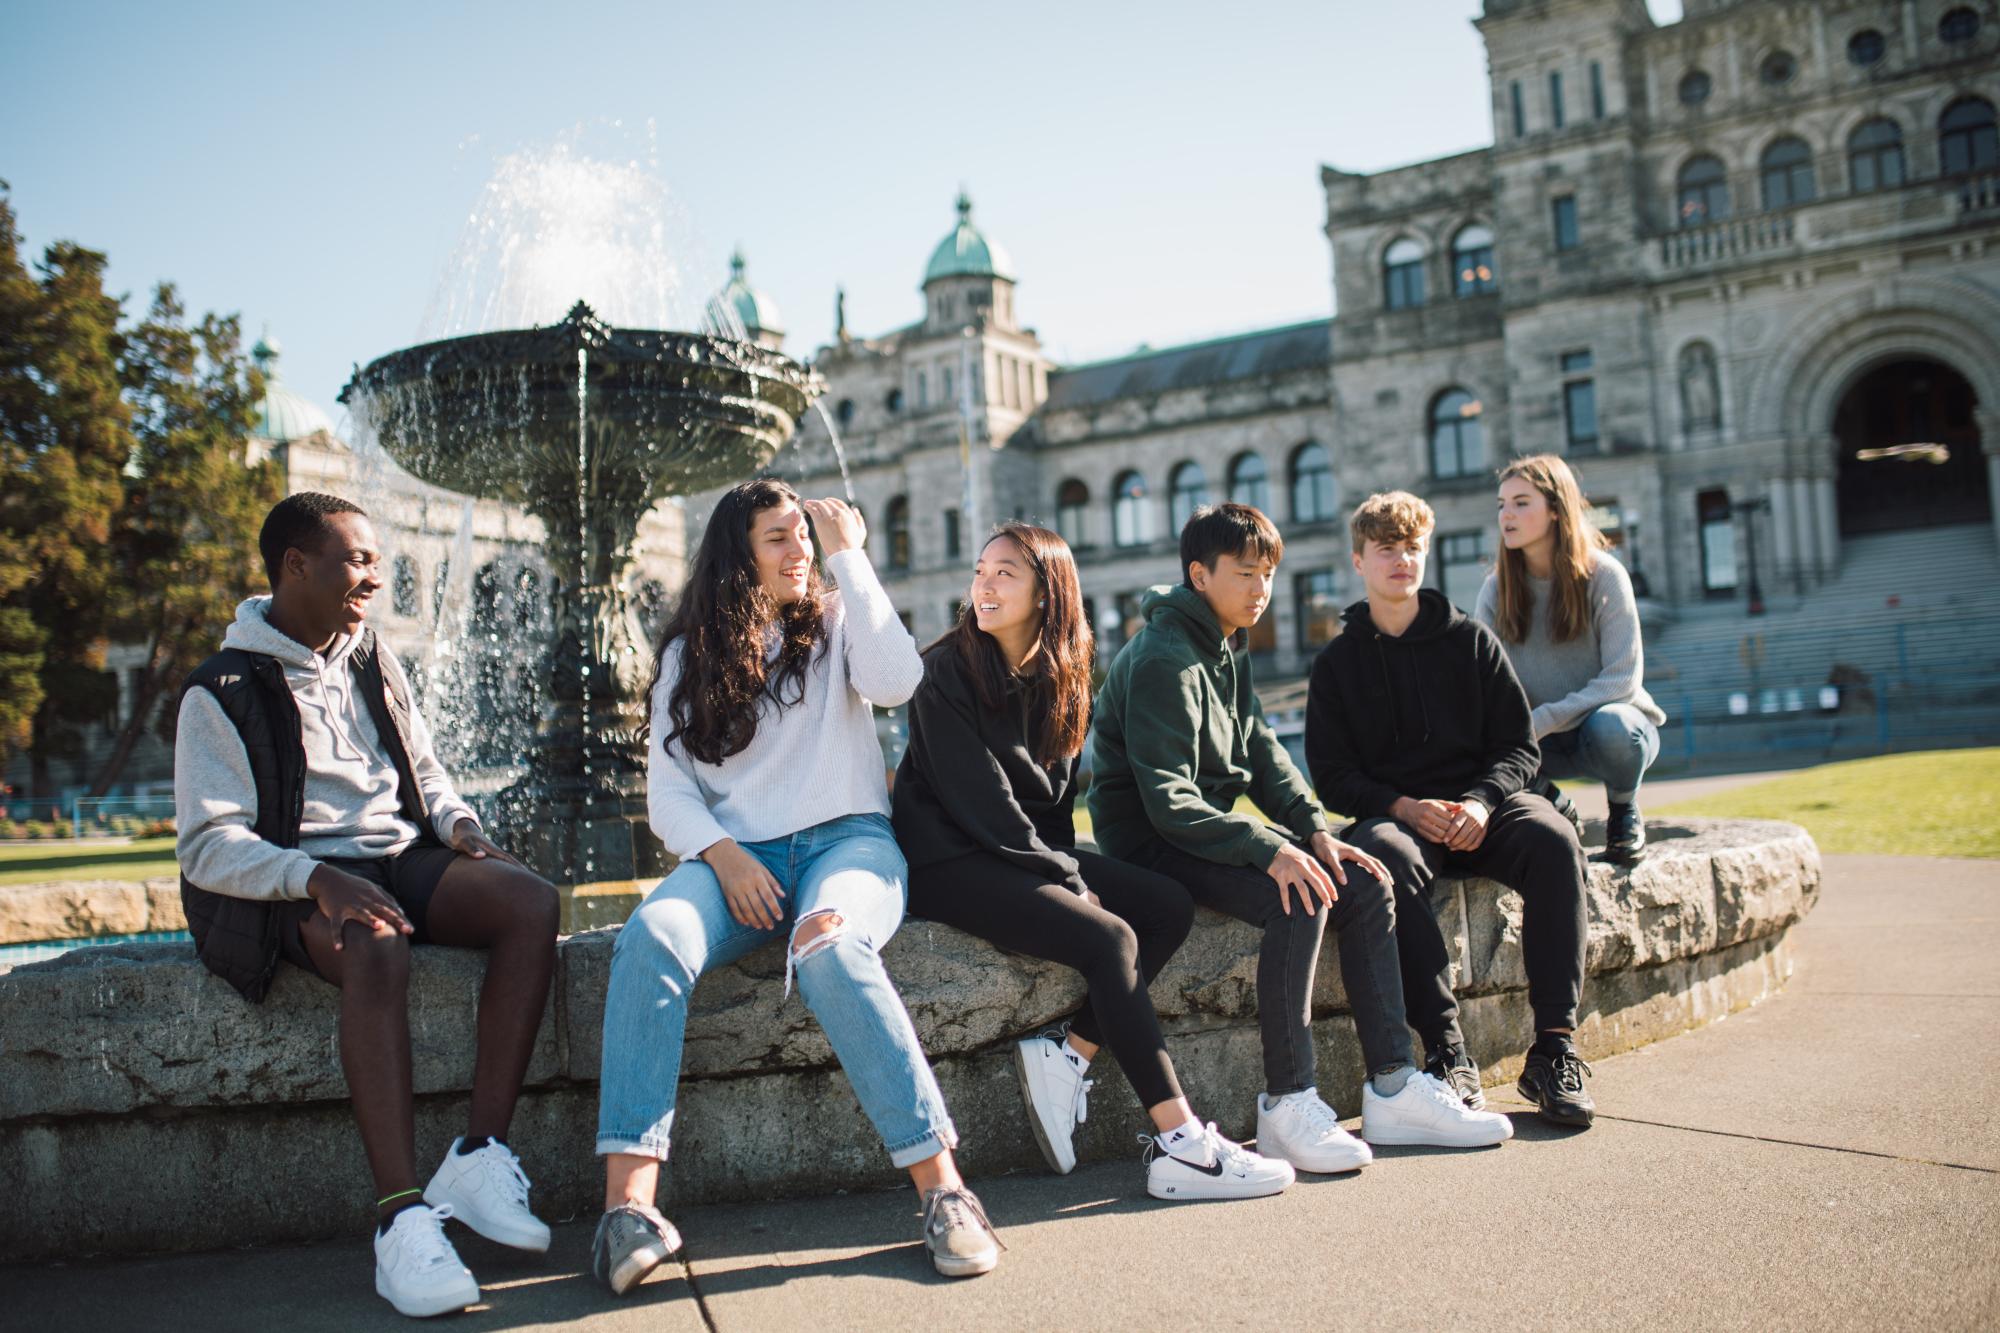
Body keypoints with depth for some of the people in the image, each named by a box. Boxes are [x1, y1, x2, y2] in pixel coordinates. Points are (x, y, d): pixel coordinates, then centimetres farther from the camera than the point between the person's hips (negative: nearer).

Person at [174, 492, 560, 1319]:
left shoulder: (372, 662, 18)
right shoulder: (223, 692, -1)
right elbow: (208, 845, -9)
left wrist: (459, 823, 2)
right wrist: (317, 878, -27)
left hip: (404, 858, 6)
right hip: (299, 884, -5)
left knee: (532, 901, -24)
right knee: (375, 946, -39)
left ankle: (479, 1156, -26)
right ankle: (402, 1215, -40)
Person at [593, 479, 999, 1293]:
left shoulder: (835, 624, 13)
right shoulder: (690, 652, 16)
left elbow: (896, 681, -9)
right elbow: (667, 784, 7)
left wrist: (849, 556, -4)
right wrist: (721, 854, -13)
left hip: (847, 837, -1)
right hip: (736, 853, 2)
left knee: (830, 948, -36)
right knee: (651, 938, -31)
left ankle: (943, 1187, -33)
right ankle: (629, 1205, -35)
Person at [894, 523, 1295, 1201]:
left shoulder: (1060, 677, 10)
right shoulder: (948, 671, -11)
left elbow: (1055, 795, 14)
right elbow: (978, 800, -16)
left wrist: (1066, 866, -3)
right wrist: (1065, 878, -15)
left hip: (1031, 854, 8)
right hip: (951, 863, -8)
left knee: (1170, 906, -8)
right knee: (1110, 939, -24)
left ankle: (1064, 1051, -12)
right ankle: (1180, 1149, -22)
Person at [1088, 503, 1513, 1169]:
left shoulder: (1226, 651, 13)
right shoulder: (1164, 659, -17)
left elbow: (1263, 752, 11)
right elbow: (1168, 800, -24)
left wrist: (1315, 831, -4)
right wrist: (1270, 849, -29)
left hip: (1214, 827, 9)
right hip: (1152, 840, -9)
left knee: (1366, 885, -3)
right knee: (1299, 898, -29)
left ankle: (1393, 1087, -1)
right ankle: (1287, 1105, -20)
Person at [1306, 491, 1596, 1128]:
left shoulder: (1470, 639, 12)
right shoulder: (1336, 662, 10)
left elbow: (1518, 745, 7)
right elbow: (1332, 775, 3)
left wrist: (1481, 803, -14)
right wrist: (1405, 808, -16)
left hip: (1481, 802, 2)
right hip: (1392, 812, -1)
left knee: (1554, 842, -31)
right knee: (1386, 858, -37)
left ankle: (1554, 1049, -28)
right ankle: (1447, 1051, -35)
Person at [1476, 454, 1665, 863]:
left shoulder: (1603, 575, -12)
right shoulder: (1497, 587, -1)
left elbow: (1623, 679, -18)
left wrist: (1542, 720, -29)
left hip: (1611, 717, -3)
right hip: (1543, 738, 3)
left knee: (1608, 726, -39)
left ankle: (1623, 808, -3)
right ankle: (1551, 803, 4)